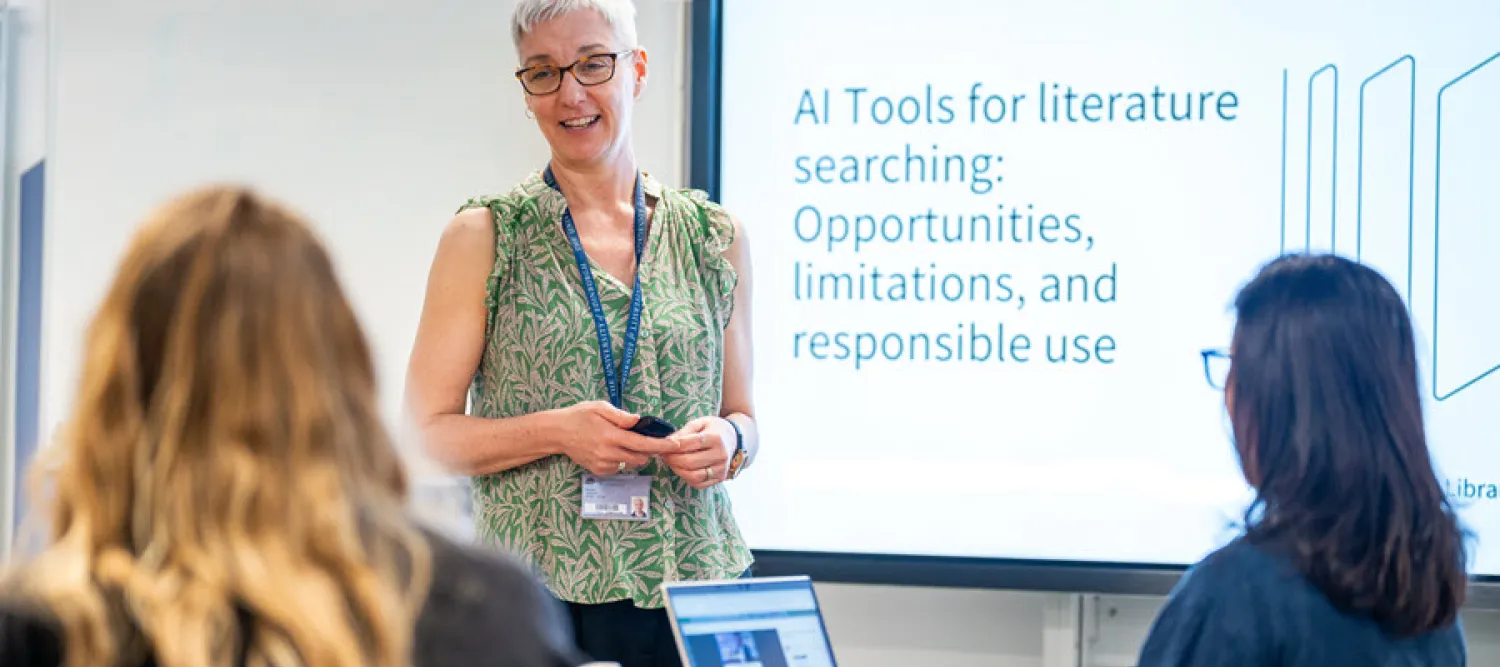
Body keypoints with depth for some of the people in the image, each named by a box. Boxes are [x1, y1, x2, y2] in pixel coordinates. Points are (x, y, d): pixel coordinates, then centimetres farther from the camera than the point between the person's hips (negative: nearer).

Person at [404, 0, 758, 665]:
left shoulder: (714, 236, 10)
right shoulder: (485, 236, 1)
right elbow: (428, 435, -1)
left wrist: (726, 441, -6)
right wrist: (555, 432, -15)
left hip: (694, 586, 3)